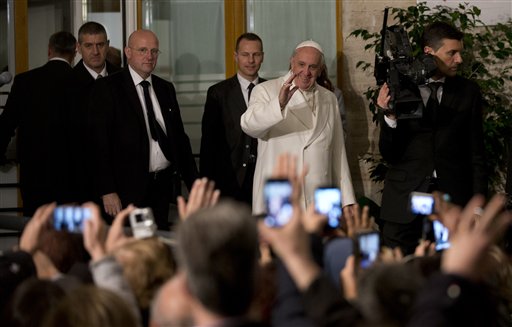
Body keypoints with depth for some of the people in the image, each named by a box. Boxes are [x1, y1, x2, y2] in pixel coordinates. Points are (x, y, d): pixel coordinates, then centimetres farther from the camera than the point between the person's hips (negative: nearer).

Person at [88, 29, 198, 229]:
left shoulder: (166, 89, 14)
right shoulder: (107, 88, -3)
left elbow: (180, 137, 18)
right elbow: (99, 142, -8)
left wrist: (194, 183, 12)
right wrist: (107, 191, -15)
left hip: (163, 185, 5)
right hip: (129, 188, -5)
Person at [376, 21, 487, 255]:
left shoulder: (468, 92, 6)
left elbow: (476, 154, 8)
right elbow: (389, 155, -1)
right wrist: (389, 117, -18)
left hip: (452, 200, 1)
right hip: (404, 200, -1)